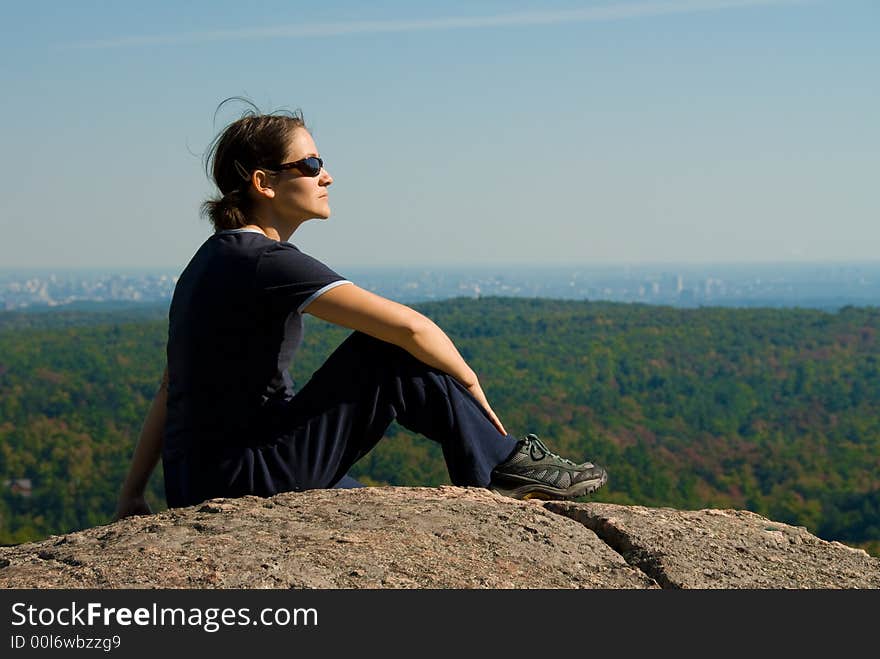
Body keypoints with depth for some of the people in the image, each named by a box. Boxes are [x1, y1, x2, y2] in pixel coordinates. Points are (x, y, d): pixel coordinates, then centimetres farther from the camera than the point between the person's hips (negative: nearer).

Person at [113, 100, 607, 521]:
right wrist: (469, 383, -4)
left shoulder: (213, 261, 13)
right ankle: (504, 467, 6)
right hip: (248, 481, -10)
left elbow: (169, 392, 17)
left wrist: (133, 495, 21)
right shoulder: (266, 262, -17)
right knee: (395, 354, -8)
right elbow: (408, 325, -22)